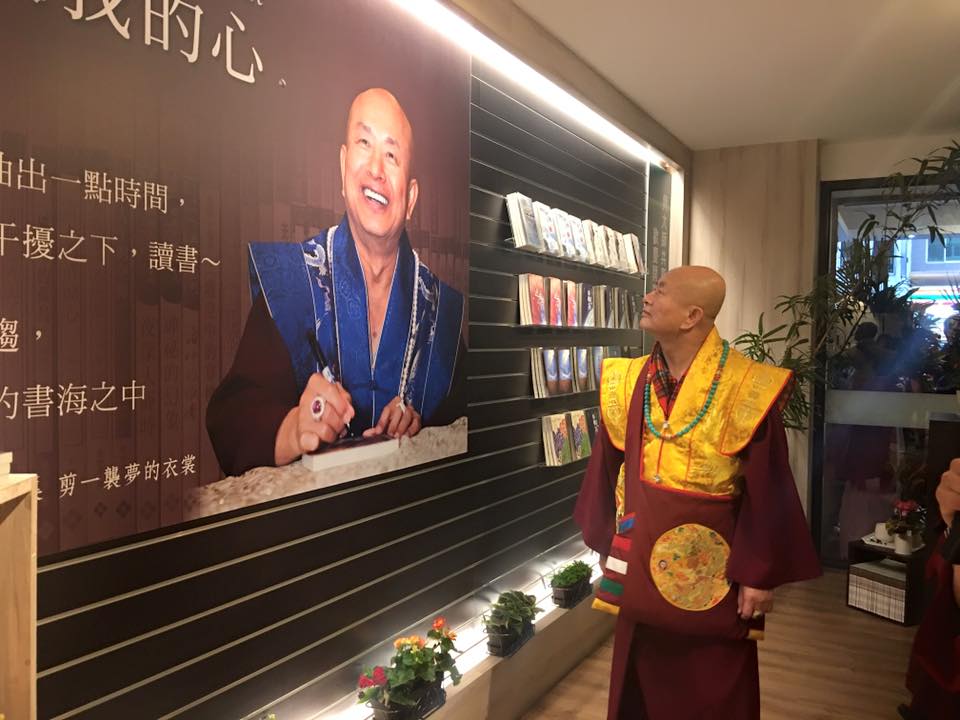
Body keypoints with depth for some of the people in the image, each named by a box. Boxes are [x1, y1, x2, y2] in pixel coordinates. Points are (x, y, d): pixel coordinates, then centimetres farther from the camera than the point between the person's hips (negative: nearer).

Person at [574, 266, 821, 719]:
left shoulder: (747, 388, -16)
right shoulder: (627, 380, -1)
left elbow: (766, 490, -13)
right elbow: (609, 468, 7)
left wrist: (759, 575, -11)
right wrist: (607, 543, 11)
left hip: (710, 563, -4)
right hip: (641, 557, 5)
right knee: (641, 679, 19)